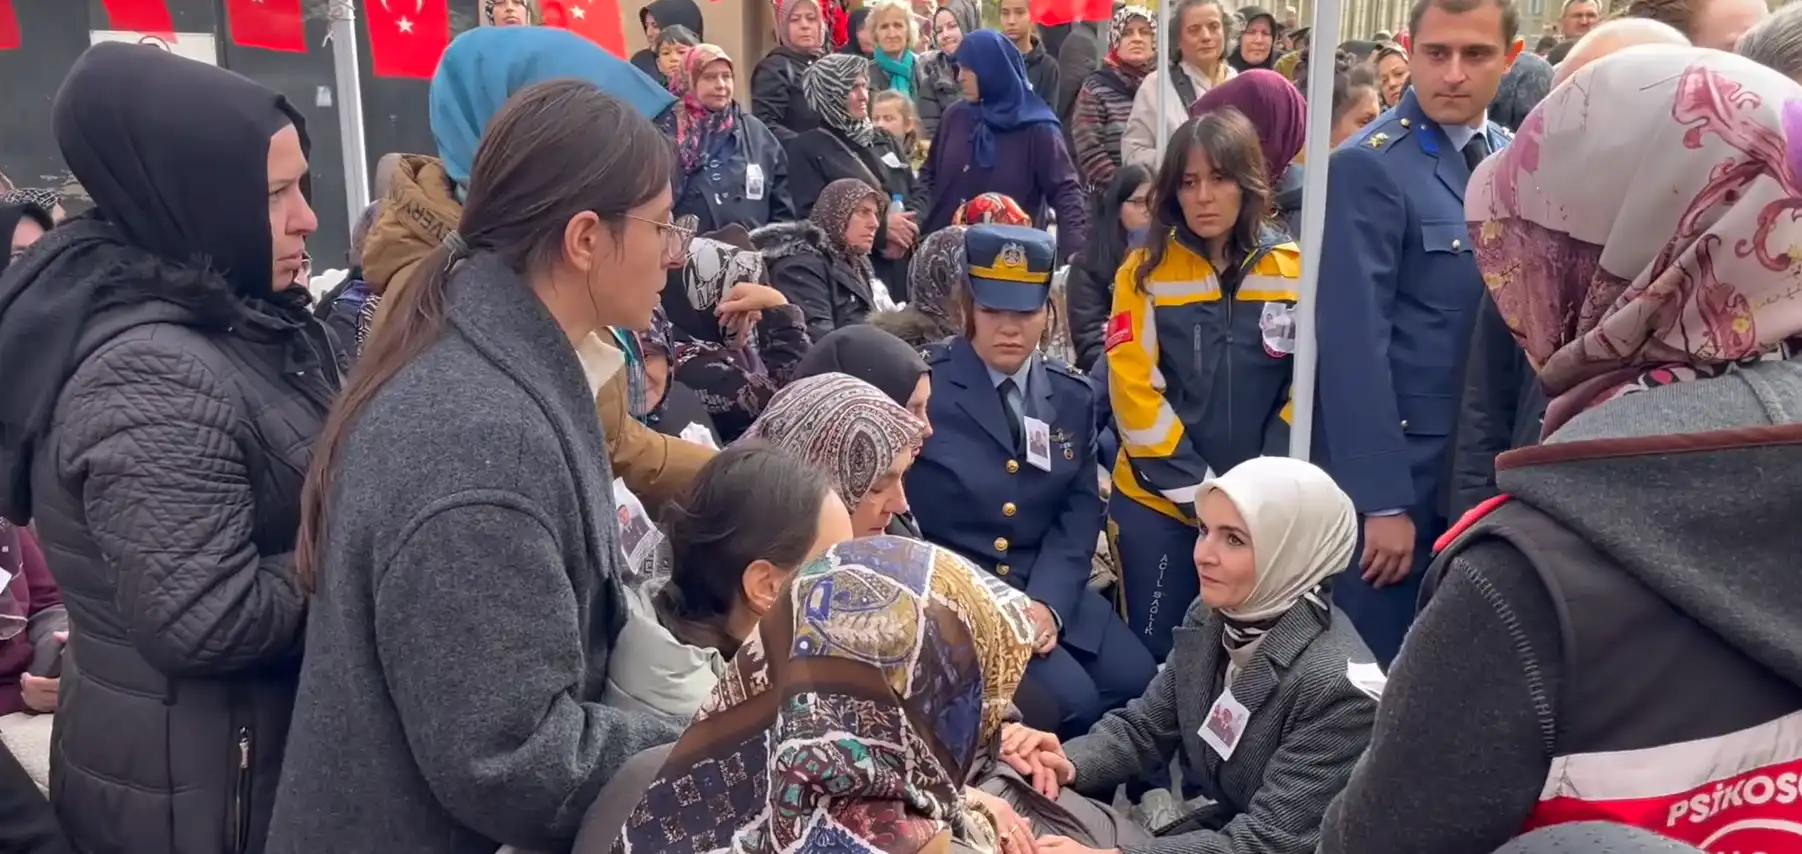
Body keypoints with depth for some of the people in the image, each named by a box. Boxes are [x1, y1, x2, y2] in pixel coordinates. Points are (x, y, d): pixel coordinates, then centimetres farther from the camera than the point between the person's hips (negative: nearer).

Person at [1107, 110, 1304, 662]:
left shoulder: (1294, 270, 0)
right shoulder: (1146, 270, -3)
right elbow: (1133, 390, -7)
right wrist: (1199, 490, -11)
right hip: (1157, 501, -1)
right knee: (1155, 655, 5)